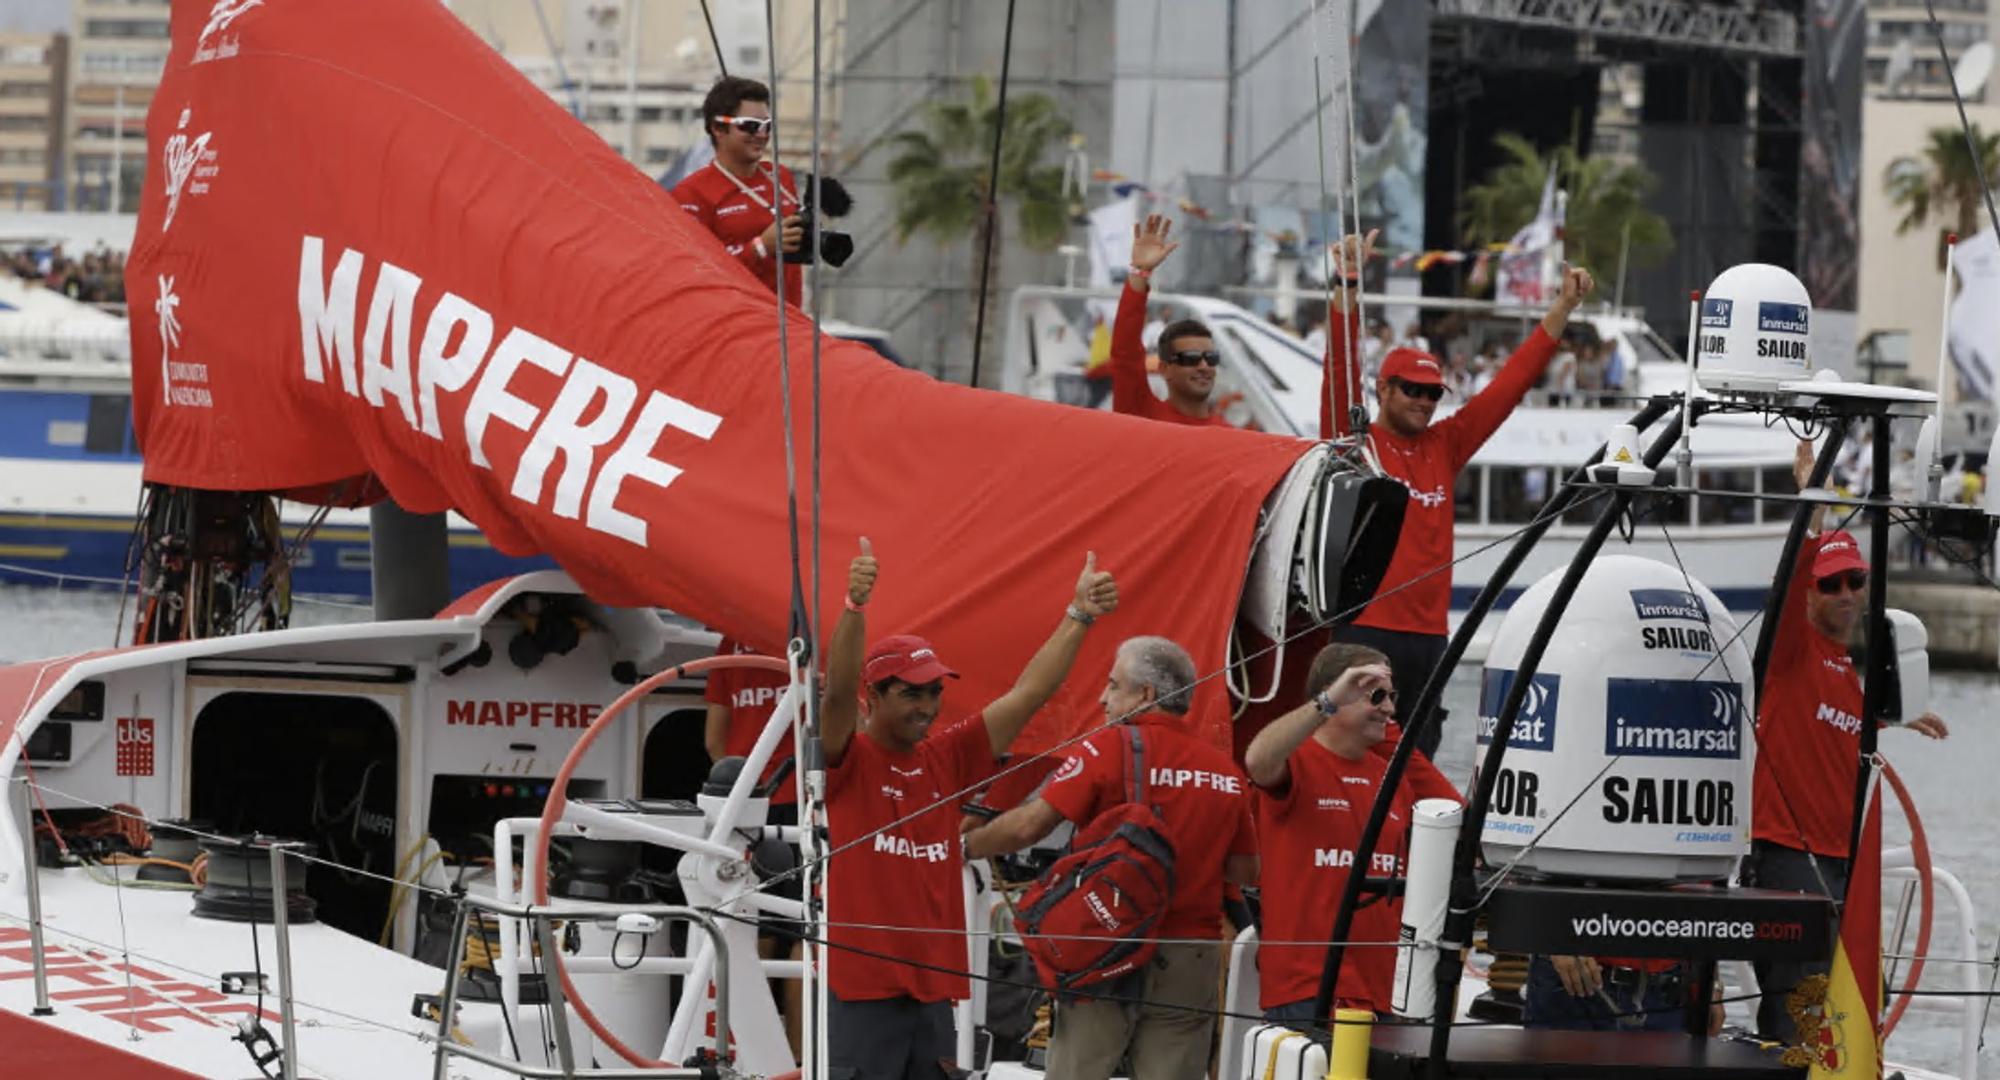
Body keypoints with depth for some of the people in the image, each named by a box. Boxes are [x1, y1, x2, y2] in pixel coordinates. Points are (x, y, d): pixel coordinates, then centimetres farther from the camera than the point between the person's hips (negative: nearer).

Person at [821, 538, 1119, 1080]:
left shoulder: (948, 758, 11)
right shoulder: (847, 760, -3)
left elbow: (1027, 694, 9)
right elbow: (838, 690, -22)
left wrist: (1079, 616, 1)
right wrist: (853, 606, -37)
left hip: (933, 987, 6)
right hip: (862, 988, -6)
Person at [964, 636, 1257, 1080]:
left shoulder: (1109, 748, -6)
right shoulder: (1226, 772, 6)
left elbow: (1028, 825, -11)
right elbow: (1245, 871, 12)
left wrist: (965, 847, 5)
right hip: (1191, 956, 4)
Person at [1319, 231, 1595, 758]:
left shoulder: (1444, 446, 14)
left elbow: (1510, 383, 17)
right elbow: (1340, 369, -10)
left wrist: (1563, 309, 17)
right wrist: (1348, 284, -20)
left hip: (1430, 633, 5)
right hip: (1365, 629, -5)